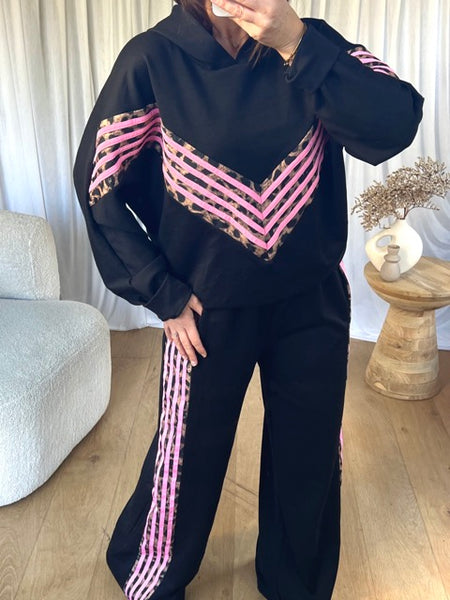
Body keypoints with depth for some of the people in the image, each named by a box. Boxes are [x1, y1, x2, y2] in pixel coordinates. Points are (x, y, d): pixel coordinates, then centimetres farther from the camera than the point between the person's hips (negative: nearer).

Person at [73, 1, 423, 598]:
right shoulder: (154, 58, -12)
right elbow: (98, 179, -7)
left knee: (311, 458, 18)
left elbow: (397, 123, -17)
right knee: (189, 454, 16)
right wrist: (162, 294, -9)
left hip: (314, 300, 3)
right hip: (209, 306, -2)